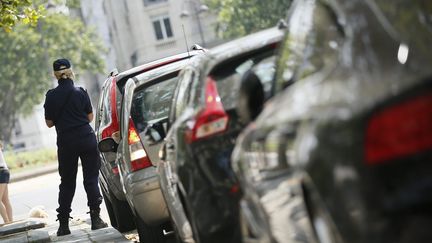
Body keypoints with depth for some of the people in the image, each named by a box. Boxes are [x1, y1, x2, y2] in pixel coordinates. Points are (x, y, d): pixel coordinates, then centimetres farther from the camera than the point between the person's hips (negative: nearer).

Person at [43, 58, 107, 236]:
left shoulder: (51, 96, -3)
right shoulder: (80, 93, -5)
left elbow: (49, 122, 2)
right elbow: (90, 117, 2)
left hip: (66, 143, 1)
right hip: (87, 139, -1)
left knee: (67, 183, 9)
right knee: (91, 179, 5)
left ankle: (63, 224, 8)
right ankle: (95, 219, -1)